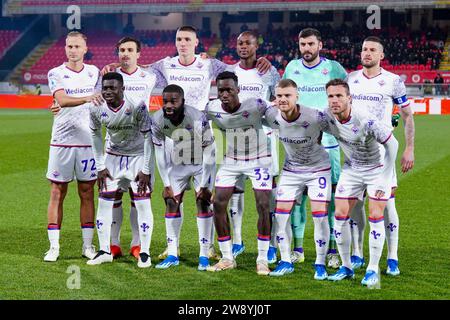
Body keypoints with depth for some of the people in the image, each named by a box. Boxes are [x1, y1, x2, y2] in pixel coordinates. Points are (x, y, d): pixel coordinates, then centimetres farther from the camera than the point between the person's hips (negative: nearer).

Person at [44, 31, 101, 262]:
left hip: (87, 141, 3)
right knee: (57, 194, 0)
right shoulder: (56, 74, -3)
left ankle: (88, 245, 12)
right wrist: (85, 99, -37)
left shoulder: (93, 72, 9)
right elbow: (62, 100, -20)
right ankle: (54, 247, 4)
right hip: (61, 141, -3)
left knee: (87, 193, 6)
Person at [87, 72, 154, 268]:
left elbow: (147, 136, -16)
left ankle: (144, 252, 1)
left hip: (138, 156, -3)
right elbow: (96, 135, 2)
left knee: (142, 203, -9)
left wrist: (146, 170, -15)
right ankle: (105, 251, 9)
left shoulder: (137, 106, -26)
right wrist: (100, 167, 0)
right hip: (112, 156, 4)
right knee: (104, 201, -1)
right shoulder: (97, 108, -15)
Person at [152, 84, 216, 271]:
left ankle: (204, 255, -6)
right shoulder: (158, 120, -22)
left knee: (203, 202, -11)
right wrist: (166, 184, -9)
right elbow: (159, 153, -11)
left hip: (201, 163, -4)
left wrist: (204, 185, -20)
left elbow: (209, 154, -24)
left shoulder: (197, 119, -34)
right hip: (179, 163, 4)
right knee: (172, 202, -1)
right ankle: (172, 254, 6)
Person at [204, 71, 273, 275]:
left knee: (263, 205, -9)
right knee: (218, 204, -3)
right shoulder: (212, 109, -14)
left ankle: (262, 259, 4)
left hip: (259, 160, -4)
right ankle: (227, 258, 8)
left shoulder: (255, 106, -26)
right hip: (231, 160, 4)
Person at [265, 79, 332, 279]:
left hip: (318, 169, -4)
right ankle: (286, 261, 14)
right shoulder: (272, 117, -17)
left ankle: (320, 263, 5)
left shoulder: (315, 118, -29)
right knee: (281, 214, 0)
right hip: (291, 170, 4)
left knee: (320, 215, -9)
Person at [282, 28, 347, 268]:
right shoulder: (292, 68, 8)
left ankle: (332, 250, 4)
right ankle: (297, 249, 12)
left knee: (330, 195, -3)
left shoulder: (333, 68, 0)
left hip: (327, 142, -2)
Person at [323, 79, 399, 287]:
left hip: (377, 168, -5)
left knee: (375, 217, -9)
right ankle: (346, 266, 12)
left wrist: (385, 180, -17)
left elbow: (392, 144, -20)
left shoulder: (366, 121, -31)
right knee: (340, 215, -1)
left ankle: (373, 270, 1)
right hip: (351, 169, 5)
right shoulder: (326, 118, -17)